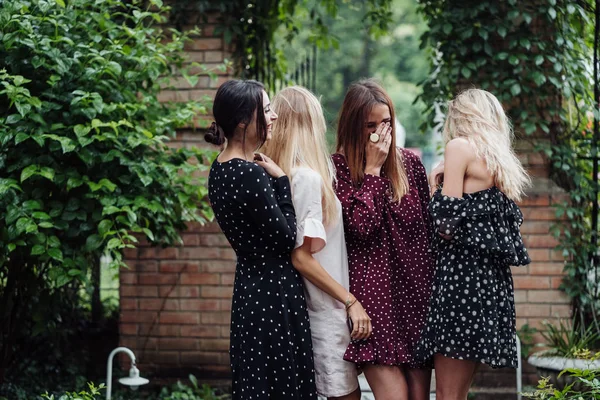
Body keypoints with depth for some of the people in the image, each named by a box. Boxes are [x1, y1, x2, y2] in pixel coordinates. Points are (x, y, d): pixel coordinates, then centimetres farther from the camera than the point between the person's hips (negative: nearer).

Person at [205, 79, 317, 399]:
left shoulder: (221, 169, 9)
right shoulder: (251, 174, -19)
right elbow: (287, 239, -15)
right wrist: (280, 180, -10)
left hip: (250, 288, 10)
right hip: (275, 295, -9)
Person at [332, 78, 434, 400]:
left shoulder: (409, 162, 9)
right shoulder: (339, 167, -3)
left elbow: (429, 227, 15)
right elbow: (361, 226, -15)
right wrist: (372, 169, -11)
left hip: (416, 290, 4)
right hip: (374, 294, -4)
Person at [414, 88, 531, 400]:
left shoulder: (461, 146, -3)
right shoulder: (503, 161, 19)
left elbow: (448, 222, -13)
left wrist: (435, 188, 8)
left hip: (461, 272, -8)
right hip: (493, 279, 8)